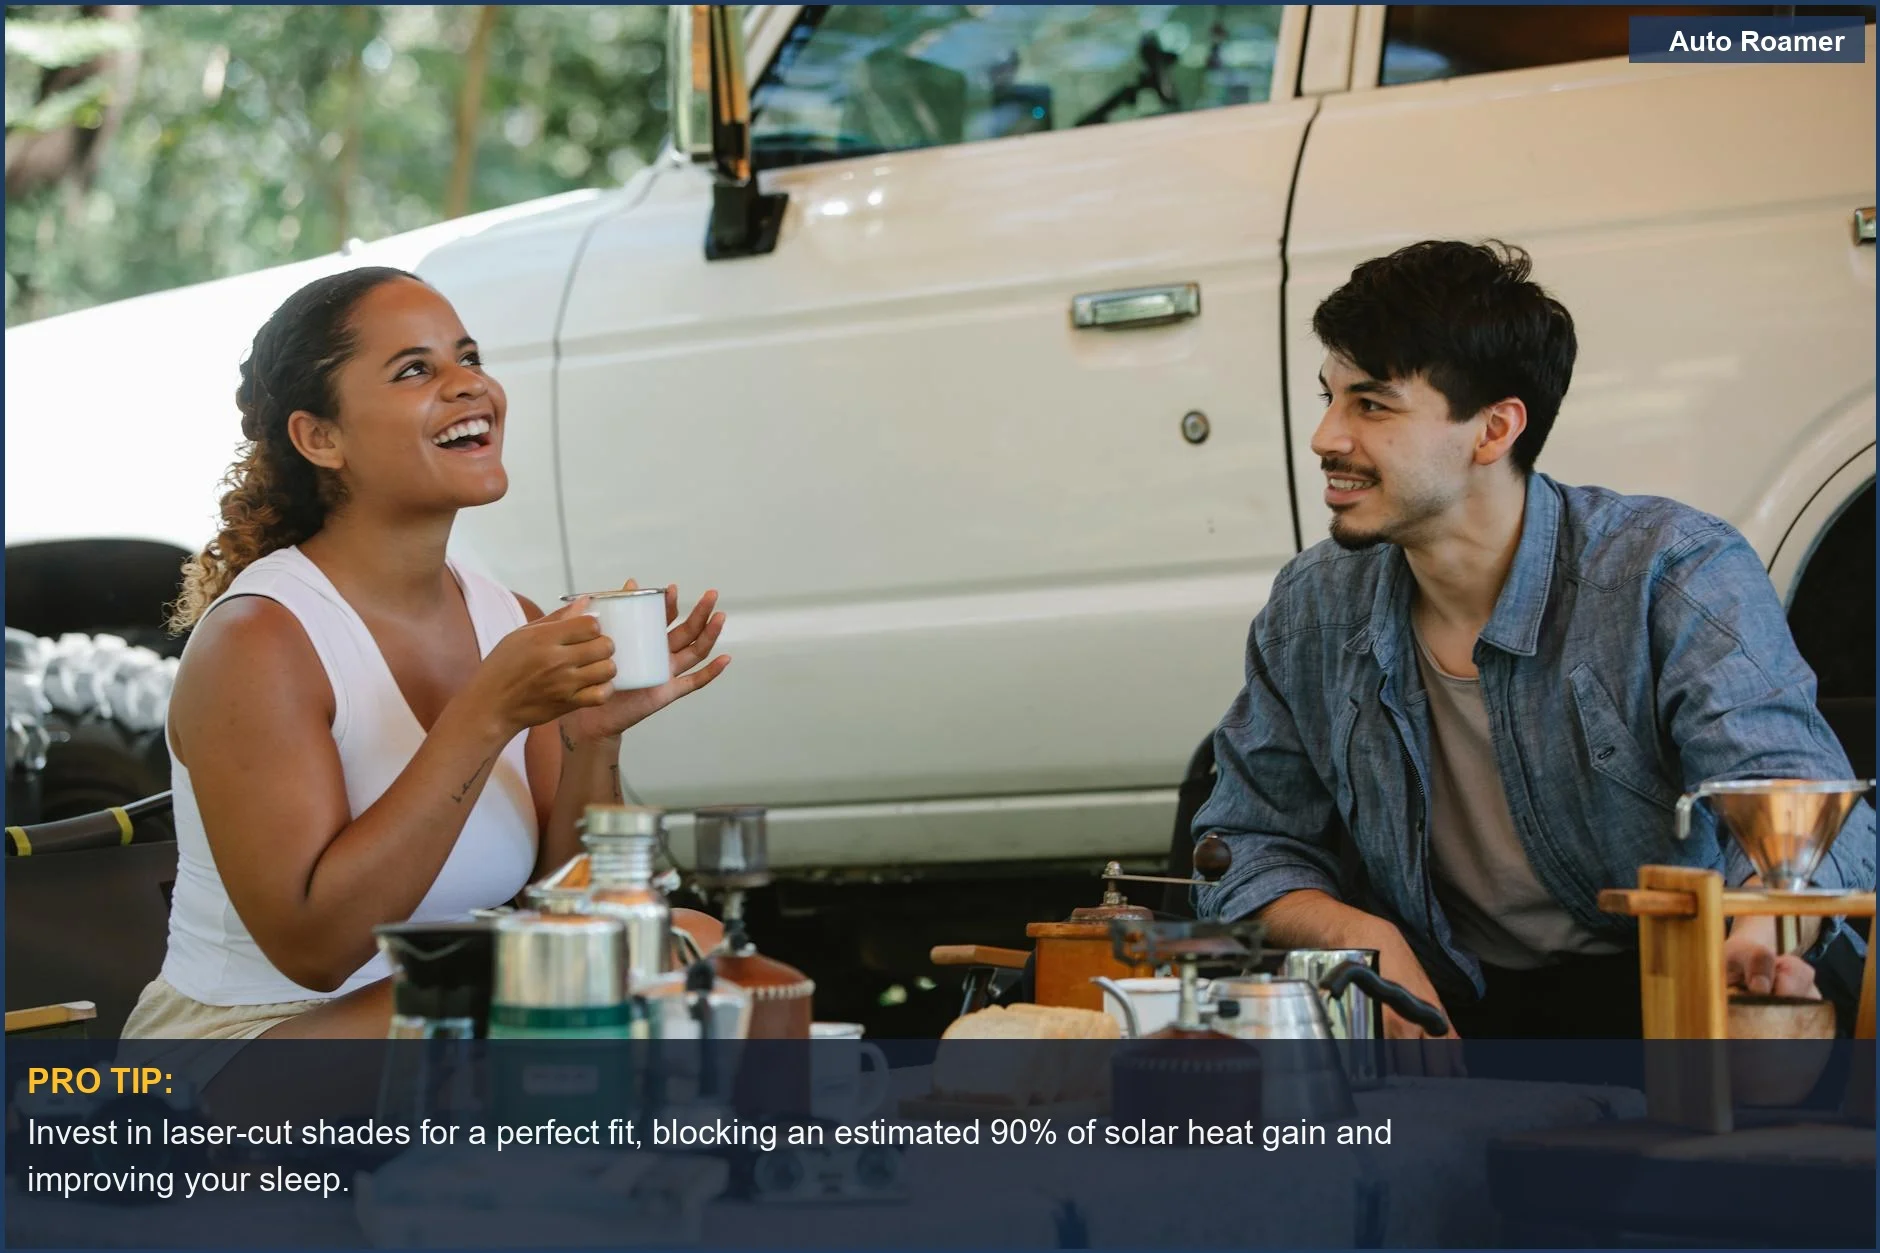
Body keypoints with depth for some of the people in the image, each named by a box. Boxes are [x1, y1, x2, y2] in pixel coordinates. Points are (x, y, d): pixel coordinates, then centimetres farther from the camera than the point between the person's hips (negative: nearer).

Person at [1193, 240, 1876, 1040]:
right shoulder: (1312, 612, 3)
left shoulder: (1674, 576, -12)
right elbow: (1248, 845, 9)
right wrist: (1358, 936, -16)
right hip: (1441, 1002, 4)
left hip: (1659, 994, -4)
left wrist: (1767, 933, -51)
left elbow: (1796, 799, -26)